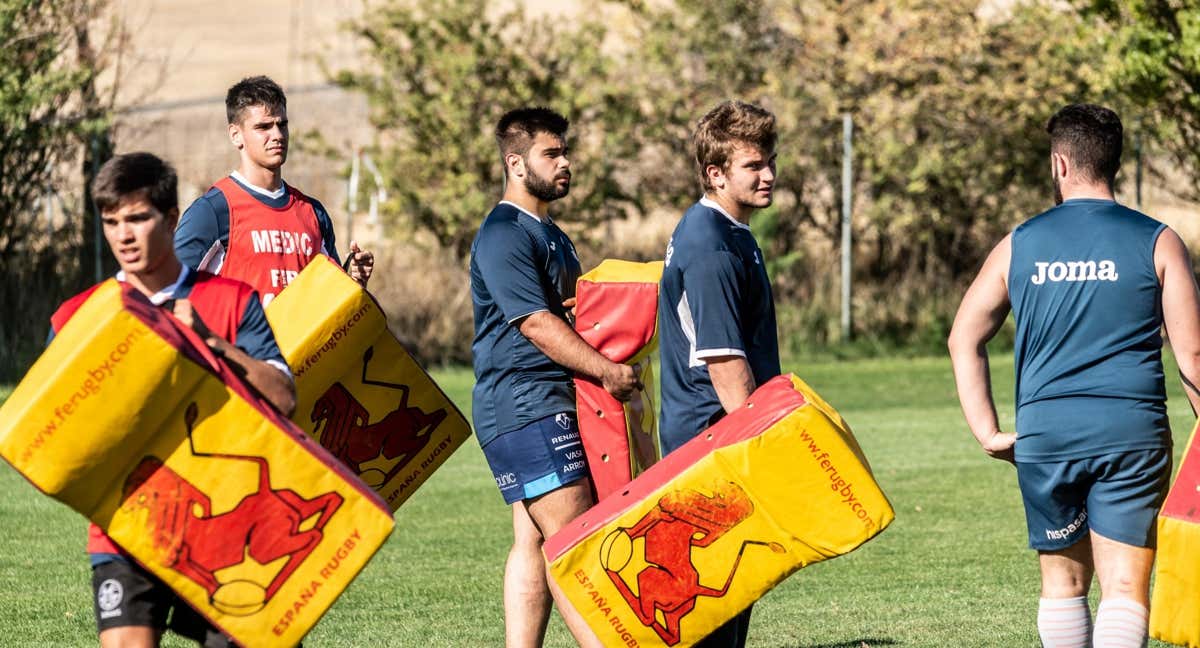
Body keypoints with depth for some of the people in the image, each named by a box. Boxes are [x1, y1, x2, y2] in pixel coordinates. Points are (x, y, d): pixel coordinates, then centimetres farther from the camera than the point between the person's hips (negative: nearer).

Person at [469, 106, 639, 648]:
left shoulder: (551, 235, 22)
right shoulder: (502, 236, -11)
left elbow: (574, 314, 31)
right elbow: (536, 323, -18)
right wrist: (607, 371, -21)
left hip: (551, 404, 10)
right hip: (521, 403, -10)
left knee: (534, 541, 5)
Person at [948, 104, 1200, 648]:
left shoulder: (1020, 244, 8)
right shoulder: (1156, 242, 2)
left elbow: (965, 338, 7)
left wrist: (987, 431, 7)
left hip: (1046, 432, 2)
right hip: (1133, 430, -2)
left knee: (1063, 581, 16)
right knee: (1126, 586, -3)